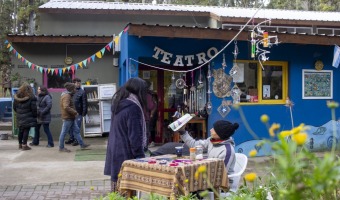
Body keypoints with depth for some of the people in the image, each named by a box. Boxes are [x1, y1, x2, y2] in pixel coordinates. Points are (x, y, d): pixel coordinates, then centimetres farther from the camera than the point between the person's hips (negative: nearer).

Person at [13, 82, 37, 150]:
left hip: (20, 117, 6)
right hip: (28, 117, -5)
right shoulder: (31, 97, -12)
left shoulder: (17, 97, 4)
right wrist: (34, 116, 2)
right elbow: (34, 108, -11)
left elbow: (14, 107, 10)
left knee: (20, 131, 15)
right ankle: (24, 145, -1)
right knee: (26, 131, -1)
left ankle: (20, 144, 25)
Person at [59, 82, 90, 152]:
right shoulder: (66, 96, -18)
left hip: (71, 118, 11)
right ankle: (61, 147, 8)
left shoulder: (68, 95, 16)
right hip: (67, 118, -11)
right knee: (64, 132, 0)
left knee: (76, 131, 12)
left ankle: (82, 145, 18)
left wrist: (74, 112, 12)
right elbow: (66, 107, -28)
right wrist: (75, 112, -20)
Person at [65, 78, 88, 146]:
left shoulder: (82, 92, -6)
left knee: (77, 127, 1)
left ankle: (76, 140, 10)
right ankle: (71, 138, 23)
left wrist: (84, 112, -12)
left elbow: (84, 103, -8)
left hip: (79, 112, -4)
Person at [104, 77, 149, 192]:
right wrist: (141, 157, -11)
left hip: (114, 153, 9)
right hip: (126, 155, -9)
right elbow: (135, 136, -17)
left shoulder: (118, 103, 10)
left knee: (117, 192, 14)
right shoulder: (133, 107, -16)